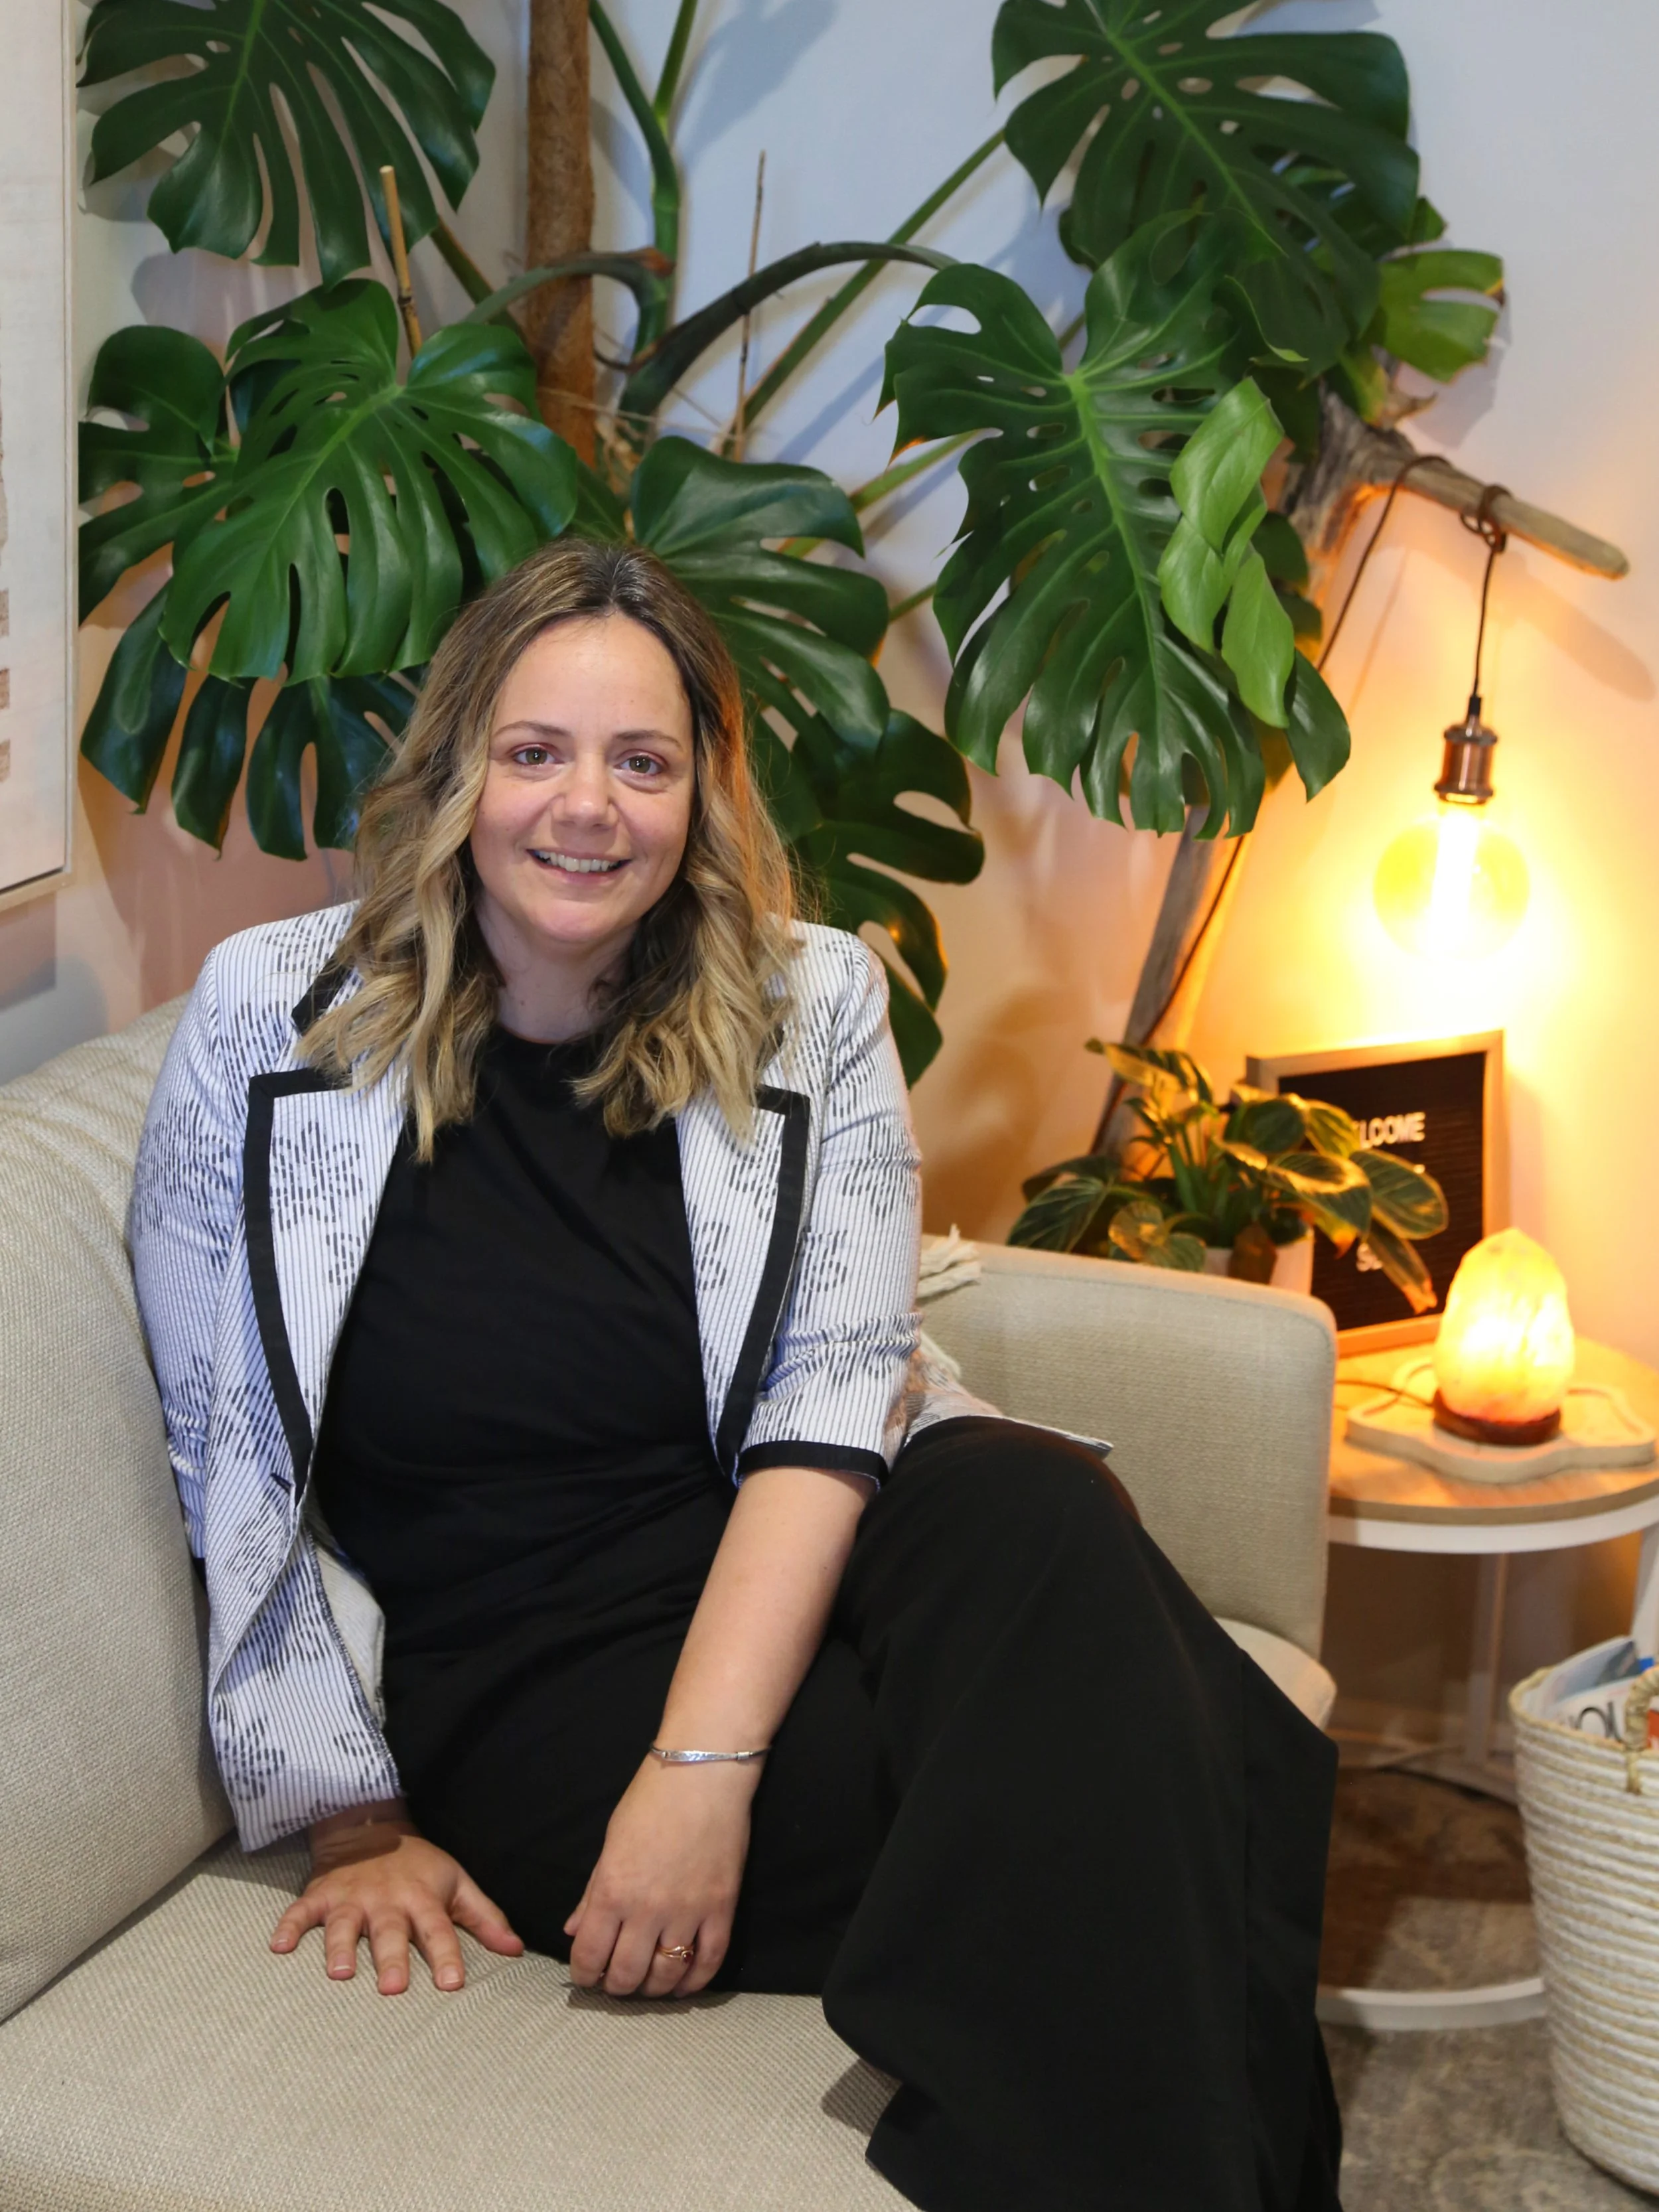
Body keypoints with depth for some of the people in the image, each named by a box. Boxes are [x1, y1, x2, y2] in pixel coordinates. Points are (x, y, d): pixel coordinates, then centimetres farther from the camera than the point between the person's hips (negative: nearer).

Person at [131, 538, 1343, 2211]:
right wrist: (356, 1824, -2)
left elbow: (830, 1399, -7)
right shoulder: (275, 1020, -1)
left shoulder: (808, 1010, 4)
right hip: (507, 1684, -3)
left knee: (1040, 1508, -33)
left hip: (772, 1592, 3)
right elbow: (226, 1465, 2)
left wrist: (705, 1761, -21)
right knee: (1061, 1804, -29)